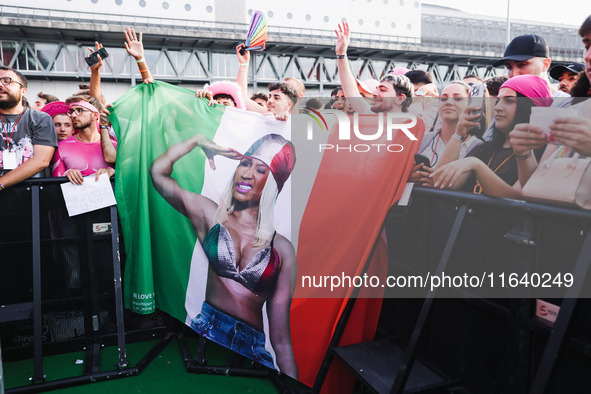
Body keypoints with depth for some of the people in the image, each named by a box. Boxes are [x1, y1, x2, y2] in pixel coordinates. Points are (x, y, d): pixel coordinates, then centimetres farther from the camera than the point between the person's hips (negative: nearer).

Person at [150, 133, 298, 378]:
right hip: (207, 332, 0)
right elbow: (158, 172, 2)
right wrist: (198, 141, 9)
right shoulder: (210, 216, 9)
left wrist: (293, 387, 4)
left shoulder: (282, 249, 7)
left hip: (252, 349, 1)